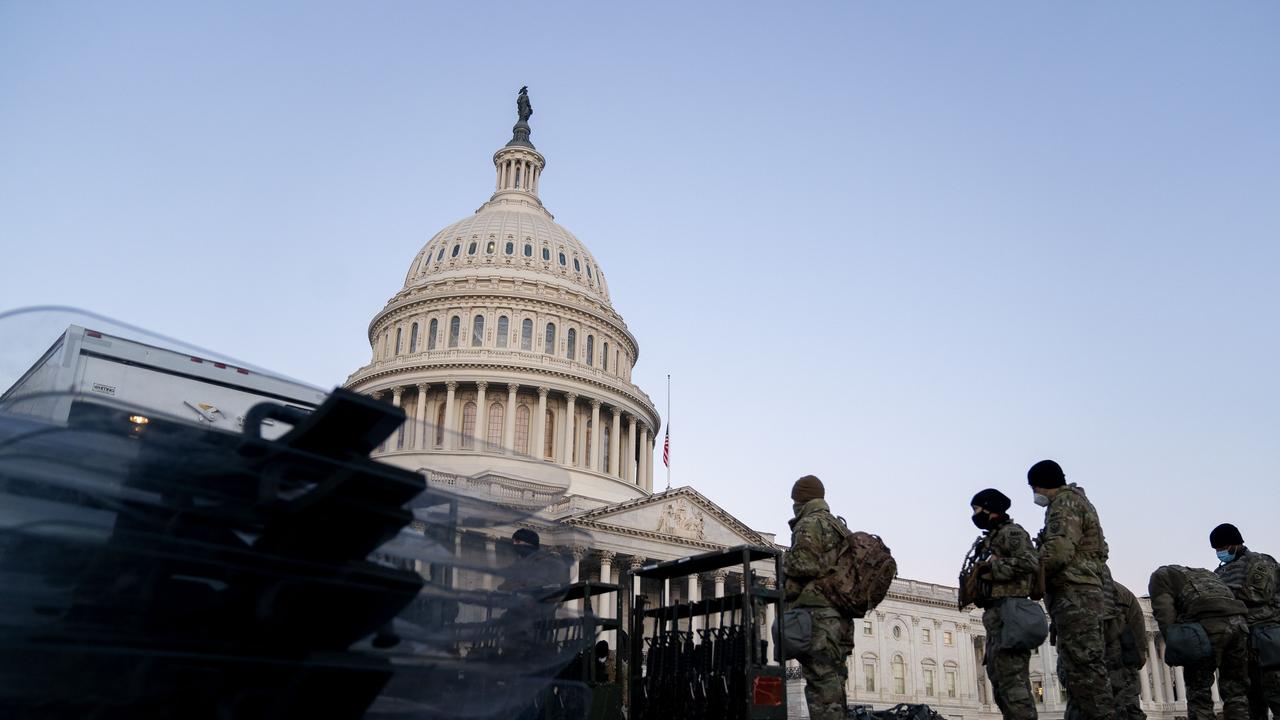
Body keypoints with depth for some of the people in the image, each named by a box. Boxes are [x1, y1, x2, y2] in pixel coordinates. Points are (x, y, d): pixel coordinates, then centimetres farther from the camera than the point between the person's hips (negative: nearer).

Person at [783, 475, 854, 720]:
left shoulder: (809, 524, -6)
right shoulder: (838, 527, 22)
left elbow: (804, 565, -16)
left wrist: (784, 561, 1)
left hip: (816, 613, -9)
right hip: (840, 616, 9)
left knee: (821, 684, -11)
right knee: (834, 683, 12)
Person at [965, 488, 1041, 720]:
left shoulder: (1011, 532, -3)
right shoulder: (992, 538, 23)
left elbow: (1029, 562, -20)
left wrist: (990, 568, -15)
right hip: (996, 614, 10)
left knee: (1012, 680, -15)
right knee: (1000, 680, 10)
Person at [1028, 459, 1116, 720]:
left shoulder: (1066, 502, -5)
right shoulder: (1077, 501, 26)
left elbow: (1058, 550, -19)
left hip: (1073, 594, -10)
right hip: (1083, 593, 10)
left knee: (1083, 668, -14)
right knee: (1086, 668, 8)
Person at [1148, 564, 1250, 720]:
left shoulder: (1160, 575, 21)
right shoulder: (1203, 572, 42)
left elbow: (1164, 611, 3)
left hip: (1208, 624, -5)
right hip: (1238, 621, 6)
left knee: (1198, 690, 2)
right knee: (1236, 691, 11)